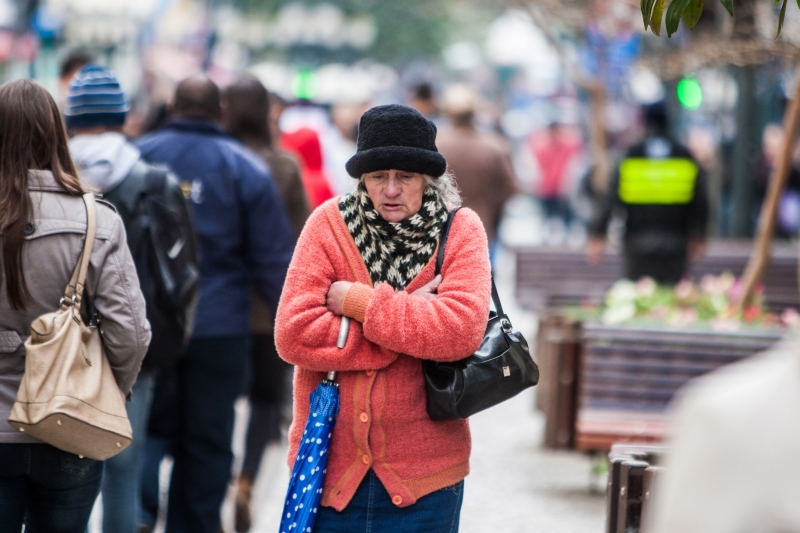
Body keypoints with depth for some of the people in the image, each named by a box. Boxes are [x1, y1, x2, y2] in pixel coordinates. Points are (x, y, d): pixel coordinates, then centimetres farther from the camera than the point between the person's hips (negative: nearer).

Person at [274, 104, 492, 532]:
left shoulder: (461, 231, -2)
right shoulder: (330, 224, -2)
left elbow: (462, 328, -19)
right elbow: (293, 334, -12)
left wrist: (356, 302, -15)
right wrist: (408, 315, -14)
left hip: (424, 473, 0)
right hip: (330, 464, 1)